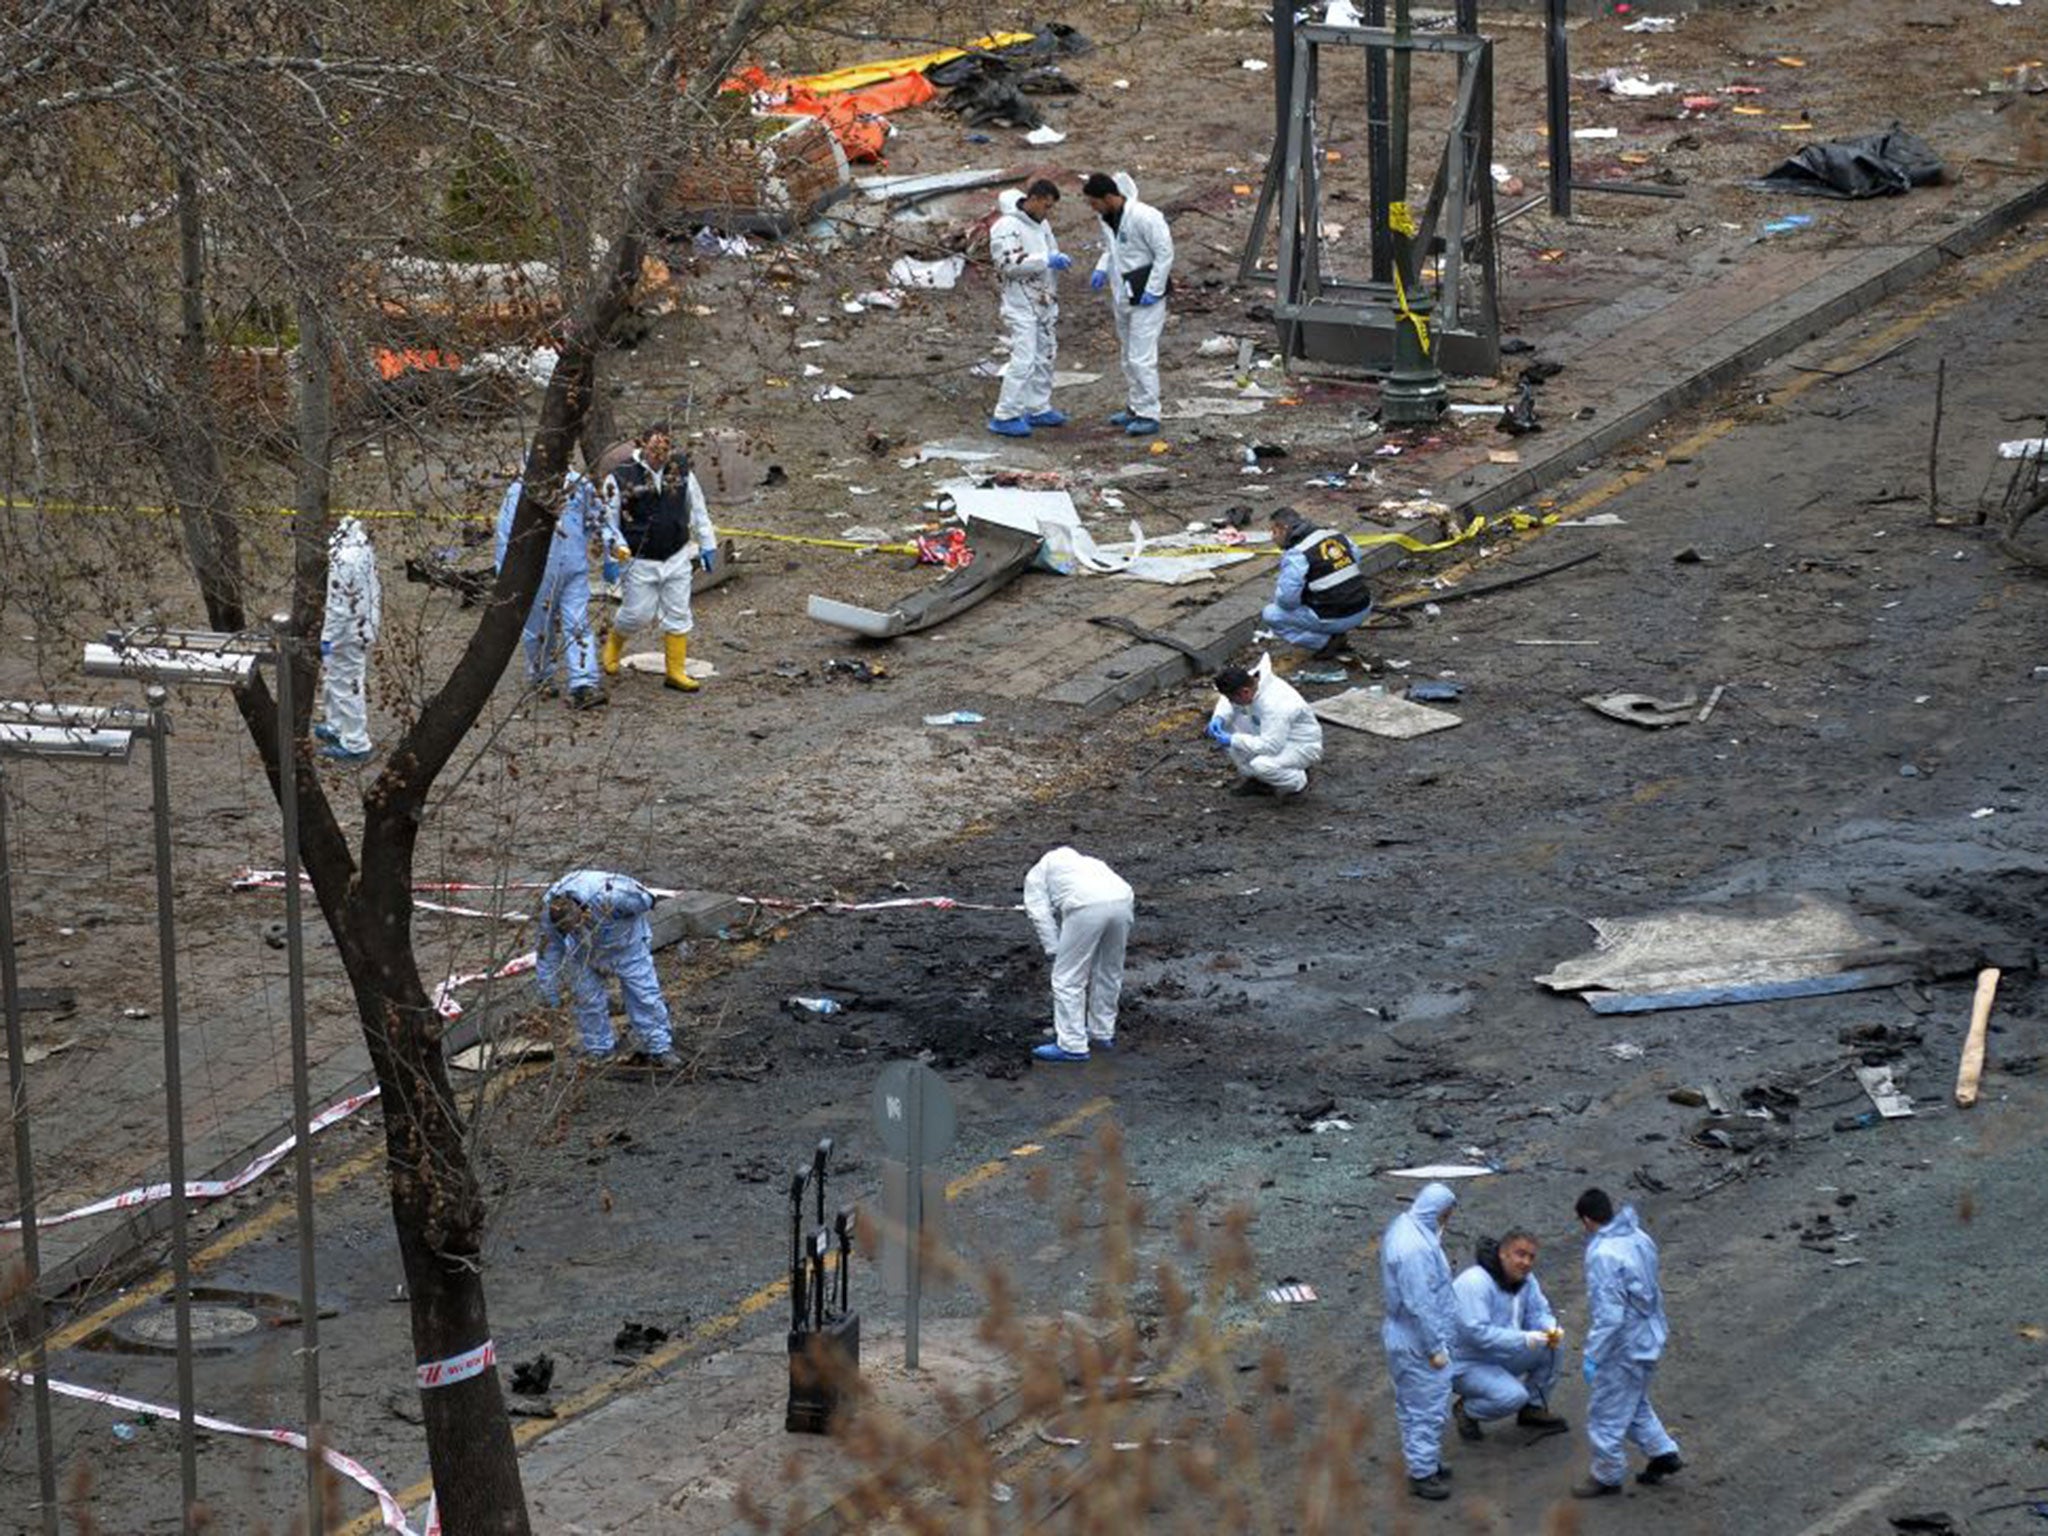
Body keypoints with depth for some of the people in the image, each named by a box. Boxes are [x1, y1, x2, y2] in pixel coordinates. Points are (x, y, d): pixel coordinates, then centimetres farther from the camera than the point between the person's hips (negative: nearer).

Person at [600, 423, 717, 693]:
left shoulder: (680, 471, -1)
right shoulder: (621, 477, -13)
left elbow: (697, 509, 11)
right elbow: (607, 517, -3)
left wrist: (708, 545, 14)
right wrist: (616, 544, -18)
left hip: (677, 558, 3)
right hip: (641, 560, -3)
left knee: (678, 615, 4)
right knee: (638, 614, 1)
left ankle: (675, 671, 13)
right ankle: (614, 643, 34)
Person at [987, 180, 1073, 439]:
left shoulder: (1041, 225, 12)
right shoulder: (1007, 227, -16)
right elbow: (1007, 263, -26)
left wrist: (1059, 260, 7)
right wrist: (1046, 261, -28)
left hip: (1045, 302, 9)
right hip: (1021, 305, -9)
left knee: (1044, 357, 15)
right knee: (1023, 360, -13)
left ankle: (1038, 409, 26)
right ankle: (1005, 416, -8)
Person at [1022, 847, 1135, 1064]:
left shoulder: (1036, 875, 26)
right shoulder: (1086, 862, 42)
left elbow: (1041, 915, 10)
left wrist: (1054, 952, 10)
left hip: (1087, 907, -6)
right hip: (1123, 900, 6)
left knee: (1068, 979, 4)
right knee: (1109, 972, 23)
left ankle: (1071, 1045, 5)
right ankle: (1102, 1034, 34)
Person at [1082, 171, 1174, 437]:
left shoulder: (1144, 217, -21)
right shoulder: (1107, 218, 4)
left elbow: (1164, 253, -17)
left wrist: (1152, 291, -18)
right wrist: (1102, 270, 1)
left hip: (1145, 297, -9)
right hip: (1122, 295, 9)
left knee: (1141, 357, -9)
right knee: (1128, 357, 17)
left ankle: (1148, 414, -3)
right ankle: (1134, 407, 28)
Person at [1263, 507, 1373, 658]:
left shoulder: (1295, 555, -14)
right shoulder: (1335, 535, 9)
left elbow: (1287, 598, -20)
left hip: (1334, 620, -8)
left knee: (1271, 615, 4)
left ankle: (1325, 642, -1)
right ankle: (1337, 636, 18)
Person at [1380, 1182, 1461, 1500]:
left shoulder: (1403, 1227, 2)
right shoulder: (1416, 1249, -30)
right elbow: (1419, 1304, -27)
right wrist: (1435, 1348, -20)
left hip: (1404, 1338, 10)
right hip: (1418, 1342, -10)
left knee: (1413, 1406, 22)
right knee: (1428, 1407, 3)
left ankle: (1426, 1461, 35)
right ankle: (1422, 1473, 13)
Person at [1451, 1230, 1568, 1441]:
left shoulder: (1525, 1279, 0)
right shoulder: (1475, 1283, -27)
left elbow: (1538, 1312, 7)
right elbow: (1476, 1333, -34)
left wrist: (1551, 1329, -19)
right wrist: (1525, 1339, -36)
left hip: (1502, 1356, 8)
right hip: (1466, 1365, -8)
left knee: (1553, 1346, -9)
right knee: (1512, 1396, -30)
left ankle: (1534, 1408, 9)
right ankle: (1465, 1410, 0)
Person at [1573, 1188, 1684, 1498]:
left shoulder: (1604, 1256, -27)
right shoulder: (1639, 1239, 0)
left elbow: (1609, 1315, -28)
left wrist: (1593, 1356, -21)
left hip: (1624, 1349, -9)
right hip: (1649, 1339, 9)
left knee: (1606, 1414, 8)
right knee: (1635, 1404, 28)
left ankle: (1607, 1477, 22)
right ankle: (1664, 1453, 33)